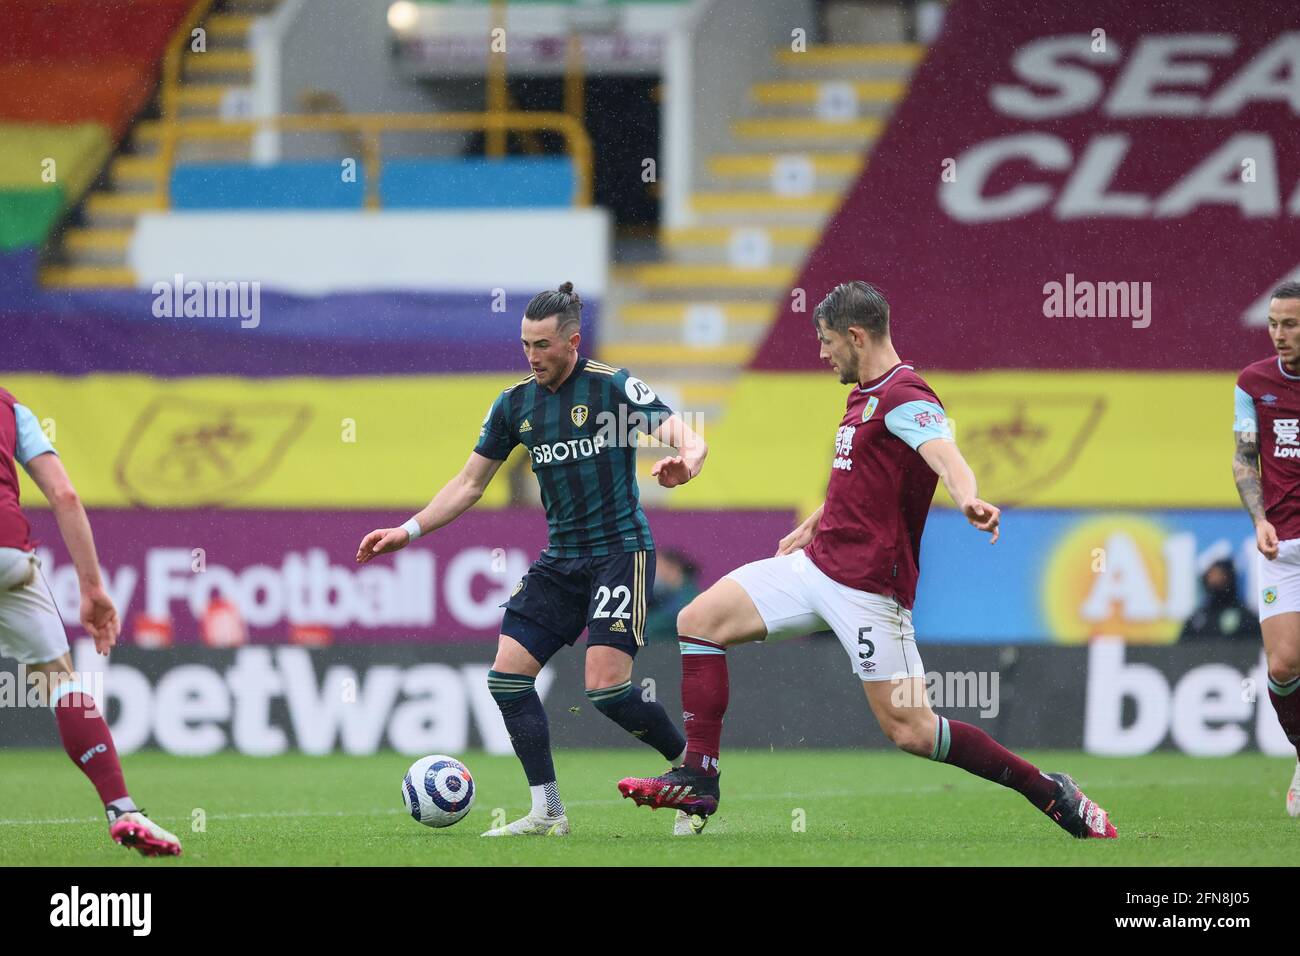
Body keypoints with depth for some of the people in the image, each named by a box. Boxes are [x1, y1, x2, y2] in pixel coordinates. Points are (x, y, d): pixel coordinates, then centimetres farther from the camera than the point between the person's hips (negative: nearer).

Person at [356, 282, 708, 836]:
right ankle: (547, 813, 3)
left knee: (606, 689, -17)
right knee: (507, 675, -4)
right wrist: (409, 531, 8)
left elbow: (690, 440, -16)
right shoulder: (514, 404, 7)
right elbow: (470, 483, 16)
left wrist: (684, 463, -40)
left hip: (620, 551, -7)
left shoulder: (612, 385, -9)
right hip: (561, 558, 7)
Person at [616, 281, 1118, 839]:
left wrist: (968, 500, -57)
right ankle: (697, 783, 2)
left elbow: (944, 455, -37)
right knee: (699, 620, 2)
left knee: (909, 730, -12)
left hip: (867, 584, -10)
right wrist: (812, 525, 44)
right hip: (817, 564, 10)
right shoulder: (865, 395, 15)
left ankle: (1047, 791, 1)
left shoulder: (905, 399, -16)